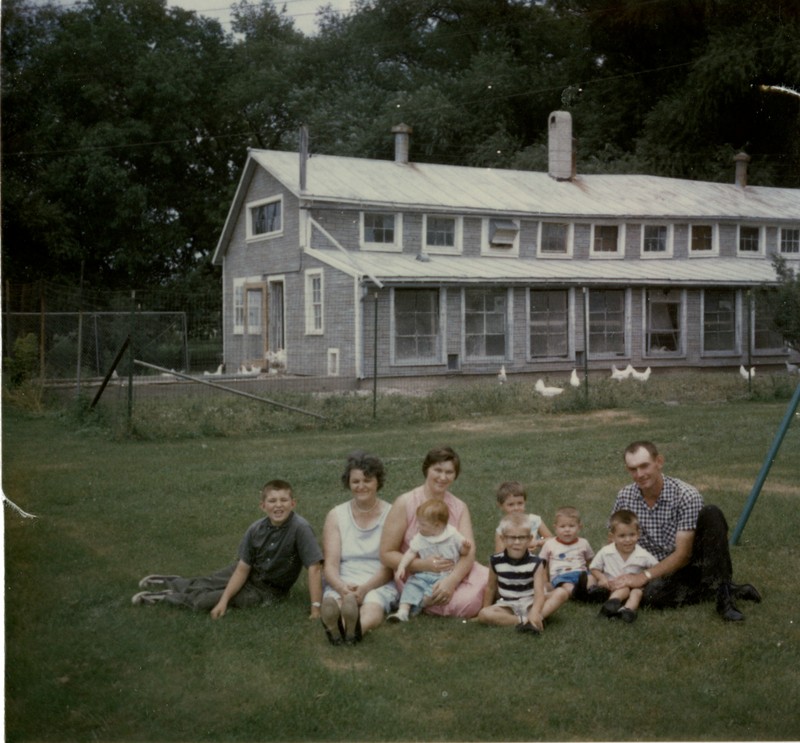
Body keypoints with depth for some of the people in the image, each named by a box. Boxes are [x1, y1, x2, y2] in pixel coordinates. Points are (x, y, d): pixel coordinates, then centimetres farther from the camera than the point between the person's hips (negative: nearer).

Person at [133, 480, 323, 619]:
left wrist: (316, 607, -34)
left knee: (205, 601, -6)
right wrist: (224, 601, -16)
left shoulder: (300, 528, -31)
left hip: (268, 591, -3)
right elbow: (242, 568, -10)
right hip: (248, 573, 3)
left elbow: (314, 567, -31)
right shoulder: (256, 530, -17)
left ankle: (168, 597, 19)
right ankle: (173, 583, 42)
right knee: (205, 584, 11)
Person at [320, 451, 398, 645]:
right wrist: (342, 588, -22)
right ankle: (338, 626, -70)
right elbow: (330, 565, 0)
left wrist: (365, 588, -21)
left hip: (379, 584, -1)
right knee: (333, 603, -36)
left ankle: (356, 628, -71)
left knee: (372, 609, -38)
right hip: (341, 584, 2)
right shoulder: (336, 515, 11)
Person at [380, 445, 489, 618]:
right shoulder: (405, 504, -4)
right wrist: (424, 564, -20)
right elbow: (387, 554, -5)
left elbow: (468, 552, -7)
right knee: (462, 605, -29)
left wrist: (451, 580, -27)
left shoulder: (459, 507, 7)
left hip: (454, 575, 4)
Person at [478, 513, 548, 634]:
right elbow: (491, 587, 12)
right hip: (507, 606, 3)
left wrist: (534, 613, -44)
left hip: (529, 604, -2)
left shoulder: (535, 563, -13)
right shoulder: (496, 561, -5)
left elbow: (539, 593, -25)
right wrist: (486, 610, 10)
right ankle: (524, 621, -30)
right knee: (483, 615, -28)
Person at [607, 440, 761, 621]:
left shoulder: (687, 496, -18)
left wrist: (644, 576, -28)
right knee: (650, 595, -36)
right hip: (661, 575, 2)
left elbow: (683, 554, -20)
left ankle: (723, 590, -29)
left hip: (693, 562, -2)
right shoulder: (624, 498, -5)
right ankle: (724, 591, -19)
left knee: (711, 514, -29)